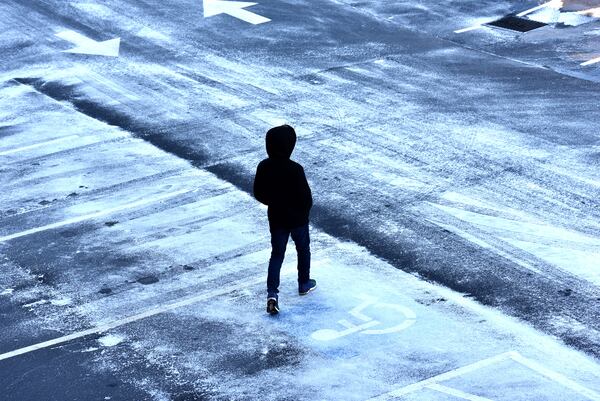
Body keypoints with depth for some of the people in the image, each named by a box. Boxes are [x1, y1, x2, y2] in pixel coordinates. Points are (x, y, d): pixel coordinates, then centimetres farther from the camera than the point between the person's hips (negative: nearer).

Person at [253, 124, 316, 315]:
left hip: (276, 218, 3)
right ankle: (304, 284, 39)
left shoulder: (264, 167, -12)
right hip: (298, 218, -3)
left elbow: (258, 194, -2)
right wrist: (305, 210, 2)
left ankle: (272, 292, -2)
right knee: (303, 249, 21)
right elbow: (306, 196, -20)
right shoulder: (295, 170, -26)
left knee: (276, 254, 12)